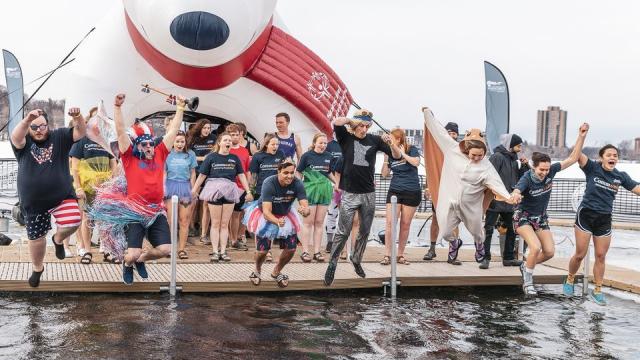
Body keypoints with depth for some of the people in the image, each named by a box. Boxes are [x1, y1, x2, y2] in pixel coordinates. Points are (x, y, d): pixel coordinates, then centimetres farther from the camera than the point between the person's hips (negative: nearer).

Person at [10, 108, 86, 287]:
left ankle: (58, 239, 11)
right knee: (36, 237, 13)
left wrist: (78, 117, -37)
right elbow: (15, 137, -26)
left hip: (62, 196, -1)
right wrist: (27, 119, -47)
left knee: (73, 223, -25)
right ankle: (37, 268, 41)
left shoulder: (59, 137, 0)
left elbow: (80, 132, -14)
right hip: (33, 202, 1)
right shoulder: (23, 142, -2)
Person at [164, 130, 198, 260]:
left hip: (185, 187, 1)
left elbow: (192, 174, 9)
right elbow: (164, 173, 6)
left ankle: (182, 249, 6)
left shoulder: (190, 154, 6)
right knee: (171, 220, -2)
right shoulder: (168, 154, 3)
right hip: (171, 186, -1)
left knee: (184, 220, 1)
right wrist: (164, 189, -1)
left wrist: (192, 189, 3)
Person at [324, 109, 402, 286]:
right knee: (343, 232, -5)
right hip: (350, 194, -3)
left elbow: (397, 155, 2)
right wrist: (354, 120, -11)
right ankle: (332, 264, 6)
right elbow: (337, 122, -23)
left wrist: (390, 143, -16)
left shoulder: (374, 140, 4)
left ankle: (356, 260, 30)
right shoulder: (346, 137, -3)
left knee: (364, 232, 11)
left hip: (369, 194, 3)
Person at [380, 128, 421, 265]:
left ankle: (400, 254, 15)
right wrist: (386, 158, -2)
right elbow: (385, 174, 7)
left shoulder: (411, 150, -1)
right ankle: (387, 255, -3)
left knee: (405, 224, 4)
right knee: (390, 222, -9)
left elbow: (416, 162, -20)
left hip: (412, 192, -2)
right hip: (395, 191, 2)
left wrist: (403, 154, -12)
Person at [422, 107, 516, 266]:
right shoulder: (453, 150, -9)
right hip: (449, 203, 1)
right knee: (445, 233, 5)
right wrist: (427, 113, 7)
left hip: (471, 206, -1)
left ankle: (480, 246, 55)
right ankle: (455, 243, 42)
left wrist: (508, 196, -43)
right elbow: (439, 131, -1)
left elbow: (496, 183, -25)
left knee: (476, 231, 18)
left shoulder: (486, 166, -13)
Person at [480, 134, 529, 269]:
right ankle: (484, 258, -4)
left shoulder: (513, 159, 14)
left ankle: (509, 257, 25)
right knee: (488, 230, -6)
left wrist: (524, 166, 3)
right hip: (495, 202, -9)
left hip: (508, 202, 9)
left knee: (511, 230, 14)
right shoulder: (497, 157, -11)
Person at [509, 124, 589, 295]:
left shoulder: (550, 171, -15)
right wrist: (515, 195, -73)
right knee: (536, 247, -25)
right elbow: (515, 192, -48)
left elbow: (573, 158, -12)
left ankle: (526, 267, 25)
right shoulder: (526, 178, -28)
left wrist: (581, 136, -22)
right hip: (524, 217, -6)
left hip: (541, 218, 6)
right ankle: (527, 282, -6)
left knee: (550, 251, -2)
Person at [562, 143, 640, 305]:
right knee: (580, 254, 1)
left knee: (601, 256, 7)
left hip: (604, 219, 3)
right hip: (586, 215, -3)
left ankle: (597, 291, 21)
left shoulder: (621, 176, 3)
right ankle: (569, 281, 26)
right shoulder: (593, 168, -7)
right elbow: (577, 154, -21)